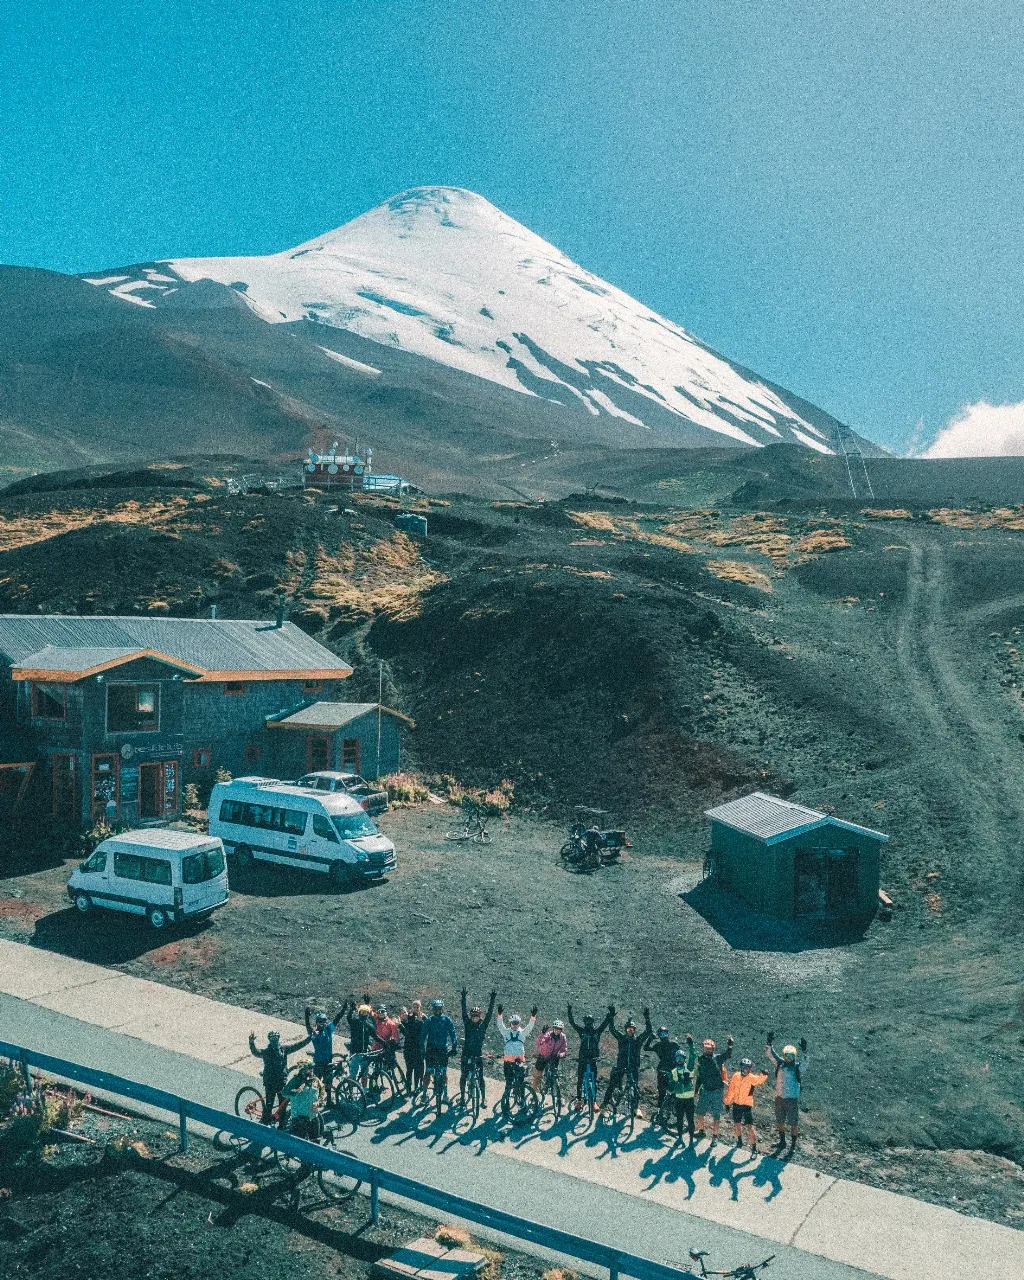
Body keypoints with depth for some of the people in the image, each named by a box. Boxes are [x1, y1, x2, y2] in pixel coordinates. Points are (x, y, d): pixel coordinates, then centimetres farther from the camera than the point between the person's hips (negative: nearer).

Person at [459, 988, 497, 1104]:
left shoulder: (483, 1025, 3)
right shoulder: (467, 1024, 3)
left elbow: (489, 1013, -6)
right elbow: (464, 1011, -7)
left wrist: (492, 1000, -15)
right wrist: (464, 998, -18)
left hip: (478, 1055, -1)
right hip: (466, 1054, 1)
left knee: (480, 1077, -1)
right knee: (463, 1076, 5)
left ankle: (484, 1098, 9)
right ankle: (462, 1097, 17)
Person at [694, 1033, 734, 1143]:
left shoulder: (718, 1058, -6)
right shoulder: (701, 1060, 5)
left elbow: (728, 1054, -24)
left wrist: (729, 1043, -38)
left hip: (717, 1091, -4)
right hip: (705, 1091, 4)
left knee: (716, 1115, 2)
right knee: (700, 1113, 9)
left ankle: (715, 1136, 17)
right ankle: (702, 1131, 33)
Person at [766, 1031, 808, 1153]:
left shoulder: (798, 1067, -8)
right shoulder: (780, 1064, 2)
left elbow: (804, 1062, -28)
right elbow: (770, 1054, 0)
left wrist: (803, 1050, -43)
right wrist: (769, 1043, -14)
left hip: (792, 1099, -4)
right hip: (779, 1098, 4)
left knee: (794, 1123, 5)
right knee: (779, 1122, 16)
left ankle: (793, 1145, 20)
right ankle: (782, 1141, 35)